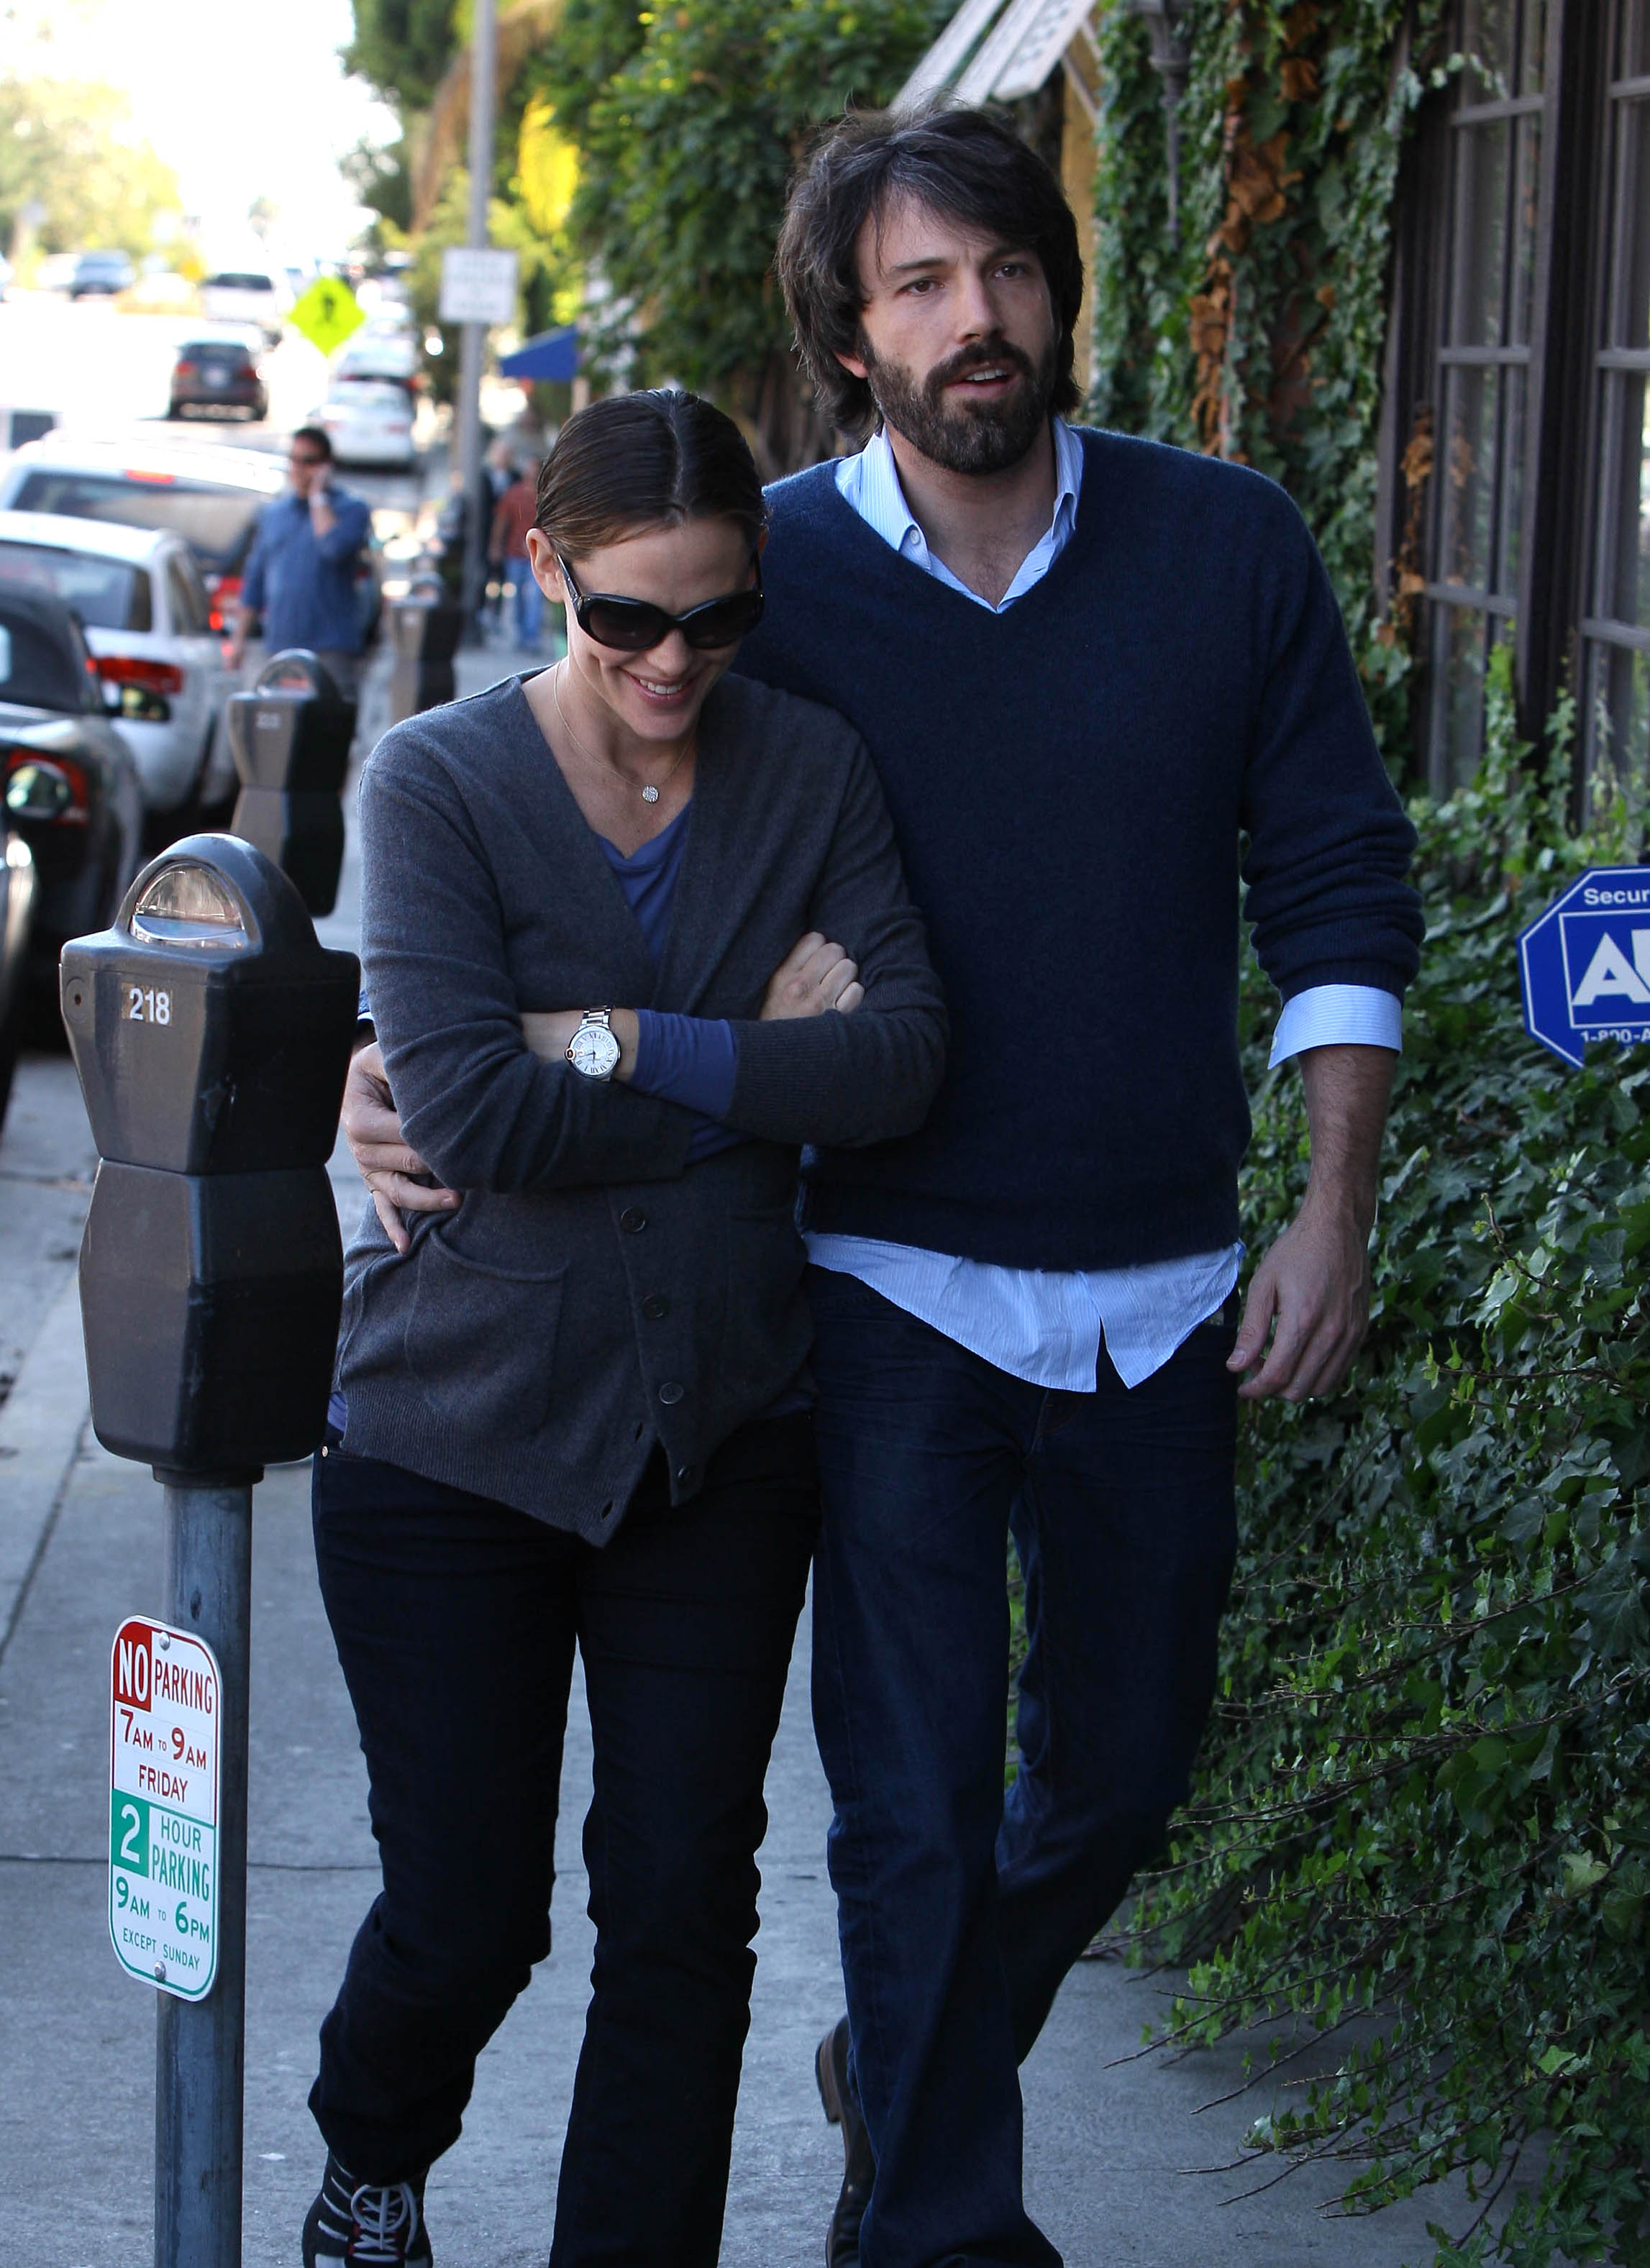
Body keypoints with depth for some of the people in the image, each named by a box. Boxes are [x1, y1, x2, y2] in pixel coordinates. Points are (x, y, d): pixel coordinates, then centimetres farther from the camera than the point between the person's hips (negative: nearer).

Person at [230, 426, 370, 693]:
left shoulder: (351, 509, 2)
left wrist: (318, 497, -8)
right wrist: (239, 636, 16)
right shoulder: (272, 514, 18)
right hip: (281, 645, 5)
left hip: (331, 649, -5)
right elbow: (254, 580, 22)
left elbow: (336, 548, -19)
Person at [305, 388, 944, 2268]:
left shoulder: (811, 772, 2)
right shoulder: (438, 784, -8)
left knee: (684, 1904, 3)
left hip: (718, 1432, 2)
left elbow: (902, 1059, -12)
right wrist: (764, 1074, -14)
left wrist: (619, 1042, -19)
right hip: (456, 1424, -2)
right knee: (466, 1913, 5)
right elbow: (468, 1111, -20)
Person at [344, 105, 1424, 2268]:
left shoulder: (1224, 546, -3)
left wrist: (1336, 1210, -5)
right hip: (895, 1286, -3)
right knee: (918, 1804, -2)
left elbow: (1336, 884, 3)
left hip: (1160, 1287, 3)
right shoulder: (772, 572, -7)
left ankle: (904, 2066, 43)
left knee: (1122, 1768, 18)